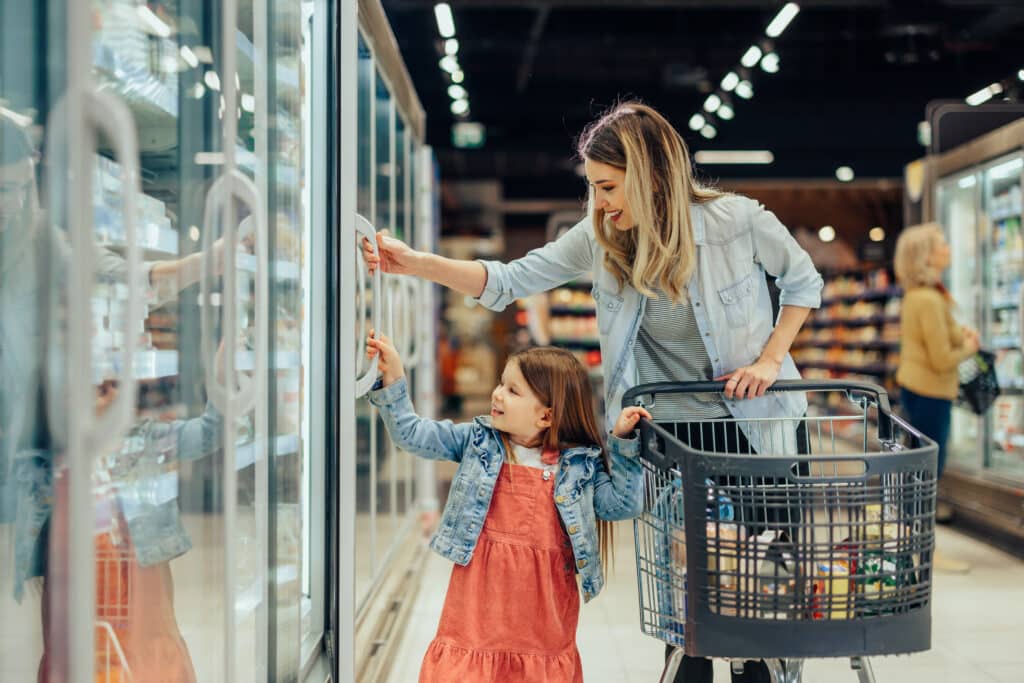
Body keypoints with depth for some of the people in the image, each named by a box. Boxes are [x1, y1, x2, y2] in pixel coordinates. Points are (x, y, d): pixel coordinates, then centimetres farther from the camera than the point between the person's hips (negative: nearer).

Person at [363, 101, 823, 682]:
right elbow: (511, 281, -9)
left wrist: (770, 360, -11)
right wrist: (416, 263, -20)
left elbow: (803, 282, 1)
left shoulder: (739, 221, -16)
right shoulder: (602, 238, -8)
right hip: (670, 432, 2)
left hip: (758, 423, -2)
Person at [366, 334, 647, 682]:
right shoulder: (477, 441, 2)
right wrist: (393, 378, -11)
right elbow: (413, 434, 0)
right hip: (480, 596, 0)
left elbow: (622, 504, -1)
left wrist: (622, 441, -8)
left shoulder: (581, 464, 0)